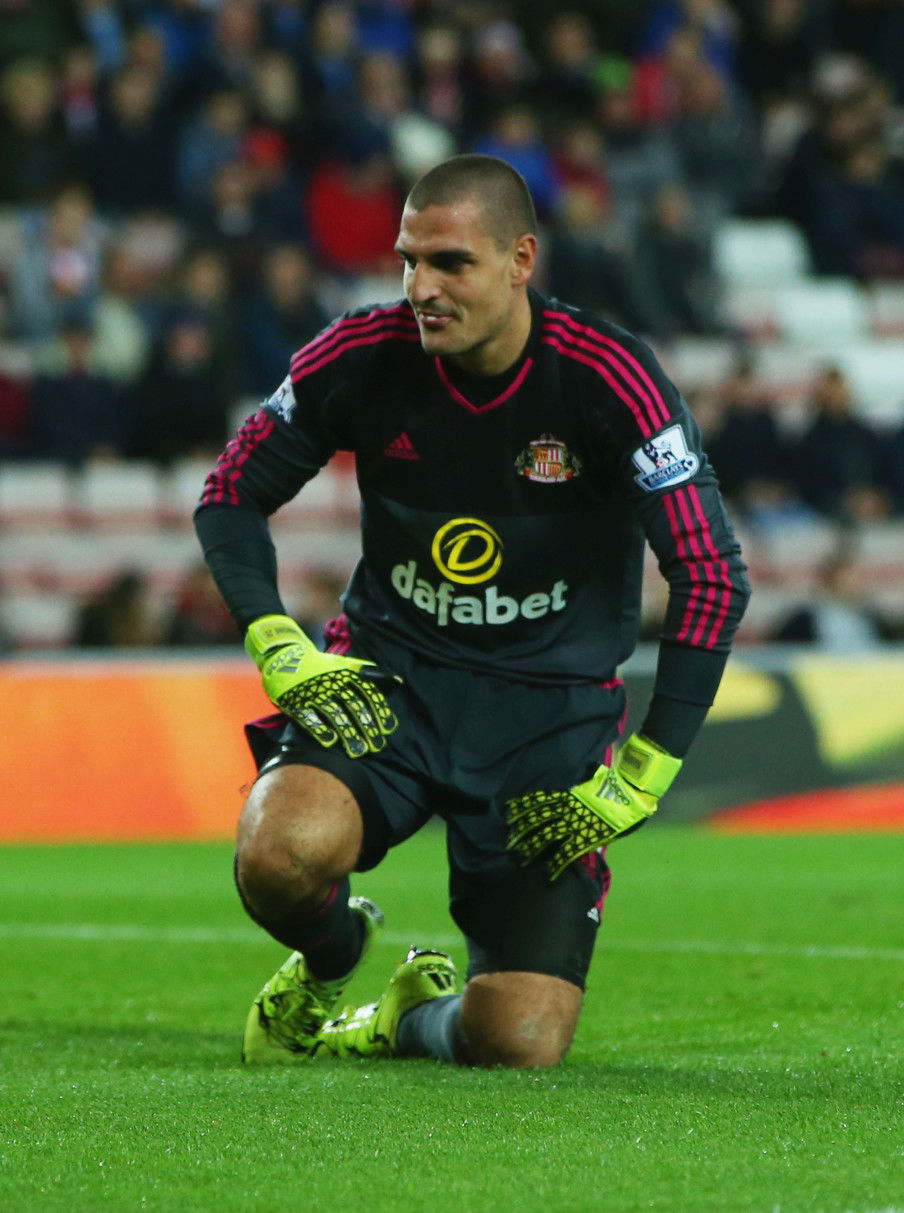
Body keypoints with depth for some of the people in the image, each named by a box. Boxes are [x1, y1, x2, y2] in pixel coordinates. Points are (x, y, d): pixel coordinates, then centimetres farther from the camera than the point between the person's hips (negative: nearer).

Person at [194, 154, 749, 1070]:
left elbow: (711, 574, -13)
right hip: (385, 681, 1)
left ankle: (416, 1015, 25)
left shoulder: (607, 377, -15)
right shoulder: (362, 357, -8)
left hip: (553, 705, -1)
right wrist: (280, 650, -11)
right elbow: (229, 497, 5)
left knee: (517, 1043, -15)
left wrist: (640, 779, -15)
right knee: (281, 858, -33)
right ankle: (329, 961, 7)